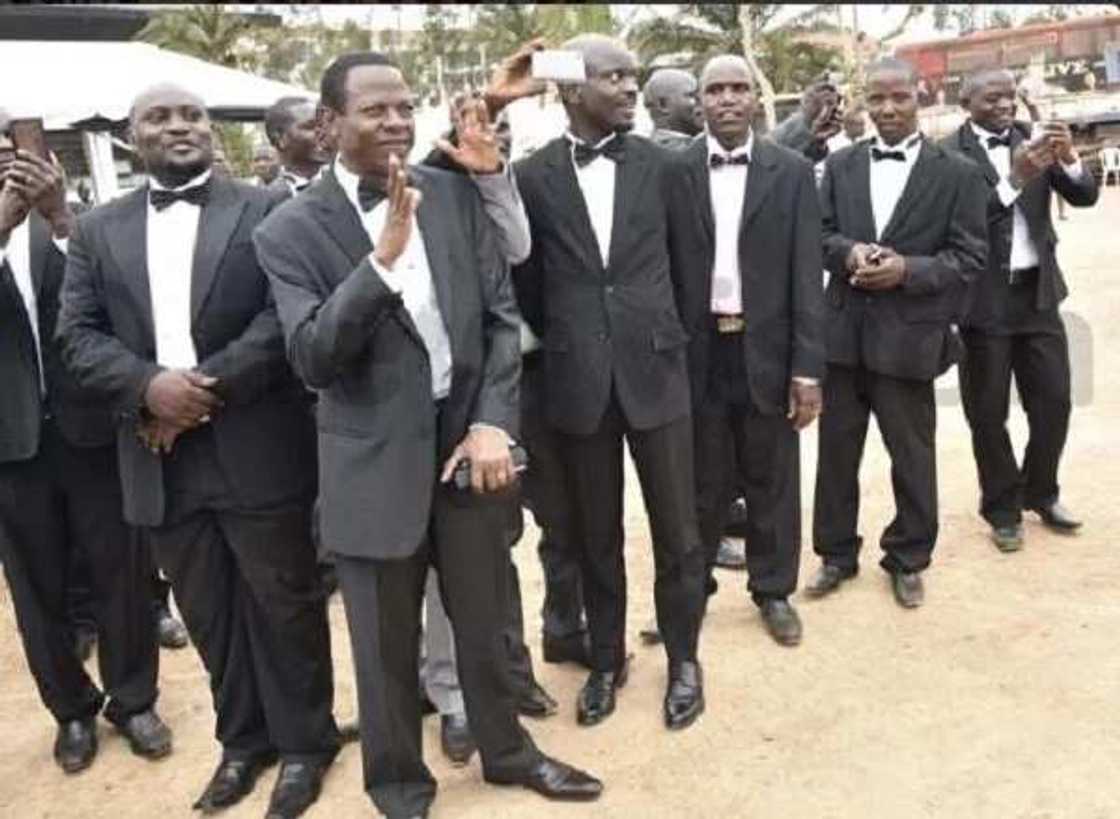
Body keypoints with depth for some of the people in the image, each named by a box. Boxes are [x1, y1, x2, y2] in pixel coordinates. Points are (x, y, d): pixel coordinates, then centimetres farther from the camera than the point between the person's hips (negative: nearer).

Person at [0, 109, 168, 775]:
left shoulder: (70, 220, 1)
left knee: (120, 572, 9)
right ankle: (73, 709, 30)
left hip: (88, 425, 0)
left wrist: (61, 220, -26)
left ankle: (133, 699, 26)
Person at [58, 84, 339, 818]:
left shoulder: (265, 211, 0)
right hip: (161, 456, 4)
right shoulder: (99, 230, 11)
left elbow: (287, 316, -10)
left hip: (256, 449, -3)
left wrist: (209, 386, -17)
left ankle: (305, 739, 26)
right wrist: (148, 386, -14)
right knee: (208, 612, 15)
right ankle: (244, 738, 34)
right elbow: (78, 334, 4)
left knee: (284, 602, 8)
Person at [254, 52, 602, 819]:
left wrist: (494, 422, -9)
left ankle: (506, 749, 42)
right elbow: (312, 358, -18)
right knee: (388, 643, 13)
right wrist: (384, 255, -28)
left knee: (484, 619, 19)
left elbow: (502, 314, 2)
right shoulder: (292, 230, -8)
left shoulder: (457, 194, 2)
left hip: (467, 436, 3)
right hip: (376, 460, -3)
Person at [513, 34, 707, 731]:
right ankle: (607, 659, 30)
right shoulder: (533, 177, -2)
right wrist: (559, 342, 12)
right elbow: (527, 282, 7)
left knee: (677, 530, 8)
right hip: (579, 381, 0)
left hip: (655, 370, 1)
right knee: (597, 537, 12)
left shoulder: (658, 164, 1)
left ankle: (684, 658, 28)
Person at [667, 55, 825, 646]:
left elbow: (806, 275, -3)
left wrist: (808, 367, -8)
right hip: (697, 350, 0)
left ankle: (774, 591, 30)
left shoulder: (792, 172, 0)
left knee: (772, 480, 13)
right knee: (701, 481, 13)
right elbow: (661, 269, 0)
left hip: (766, 349, 0)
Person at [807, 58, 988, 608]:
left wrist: (908, 269, -19)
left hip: (909, 335, -3)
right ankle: (837, 554, 28)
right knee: (836, 450, 12)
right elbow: (818, 232, 6)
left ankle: (907, 561, 28)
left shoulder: (958, 174, -2)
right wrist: (849, 251, -15)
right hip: (843, 331, 3)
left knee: (912, 456, 10)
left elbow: (970, 256, -5)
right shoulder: (840, 165, 8)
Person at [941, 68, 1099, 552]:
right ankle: (1002, 507, 22)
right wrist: (1015, 179, -27)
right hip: (984, 297, -4)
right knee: (988, 412, 5)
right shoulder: (948, 154, -8)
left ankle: (1040, 492, 30)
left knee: (1055, 400, 10)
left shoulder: (1034, 138, 6)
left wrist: (1069, 158, -18)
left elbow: (1084, 196, 0)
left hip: (1037, 291, 4)